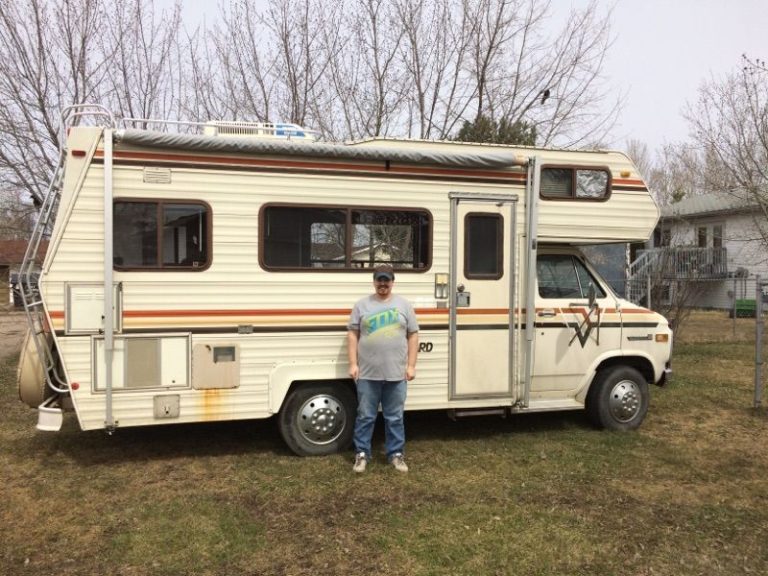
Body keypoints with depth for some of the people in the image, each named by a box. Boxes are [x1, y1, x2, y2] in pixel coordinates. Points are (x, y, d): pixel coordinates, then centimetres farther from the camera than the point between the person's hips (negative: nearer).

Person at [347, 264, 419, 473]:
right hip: (367, 373, -1)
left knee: (395, 417, 10)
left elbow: (413, 335, 6)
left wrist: (411, 365, 0)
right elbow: (352, 335, 3)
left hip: (396, 373, 1)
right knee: (365, 416, 7)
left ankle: (396, 454, 21)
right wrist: (353, 364, -4)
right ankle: (361, 453, 19)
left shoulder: (404, 305, 5)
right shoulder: (362, 305, 3)